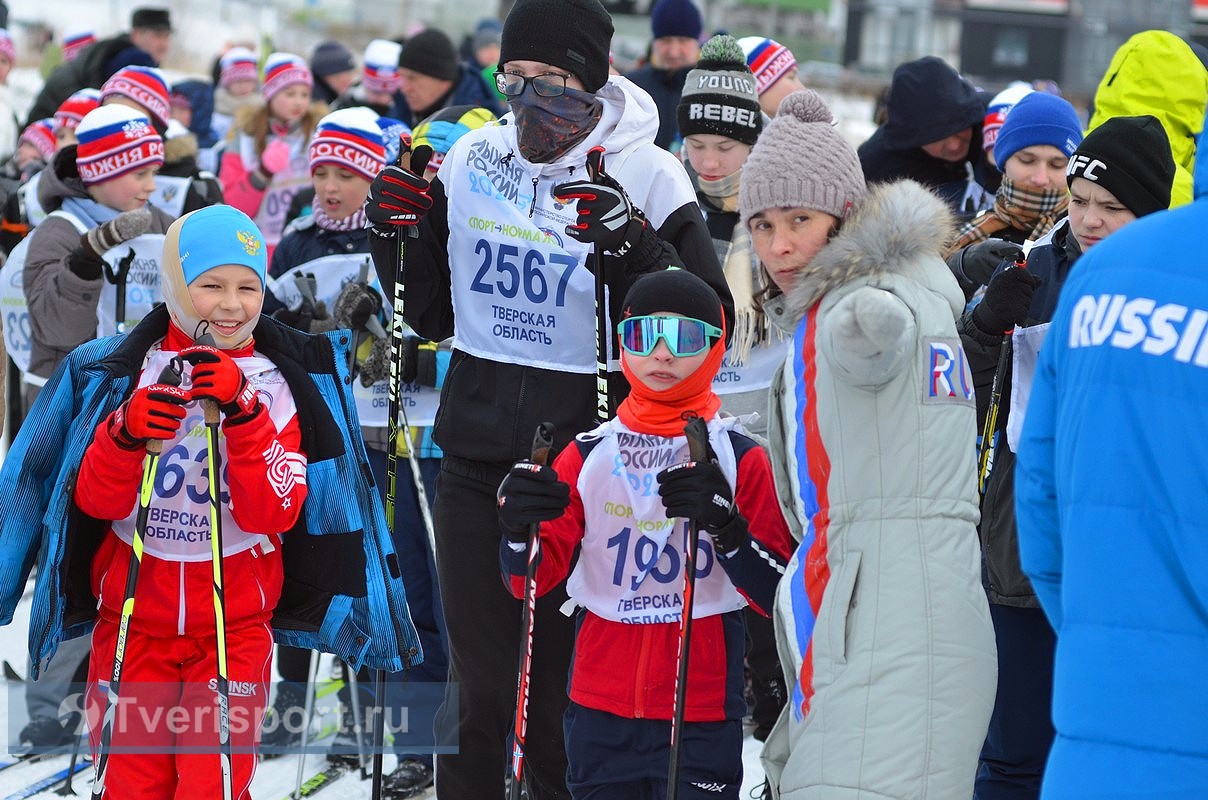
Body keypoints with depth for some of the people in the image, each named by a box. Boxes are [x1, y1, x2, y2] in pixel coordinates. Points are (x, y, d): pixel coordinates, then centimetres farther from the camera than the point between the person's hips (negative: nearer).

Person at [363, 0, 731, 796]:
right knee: (480, 680, 9)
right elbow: (434, 316, 17)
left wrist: (631, 247, -26)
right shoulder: (474, 161, 6)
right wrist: (399, 236, 0)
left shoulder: (647, 178, -7)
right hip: (476, 459, 4)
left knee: (566, 685, 3)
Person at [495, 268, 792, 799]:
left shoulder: (739, 458, 0)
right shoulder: (590, 455, 7)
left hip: (701, 716, -3)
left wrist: (728, 528, -22)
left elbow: (780, 595, -6)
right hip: (600, 711, 3)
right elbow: (530, 580, 3)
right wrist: (521, 528, -18)